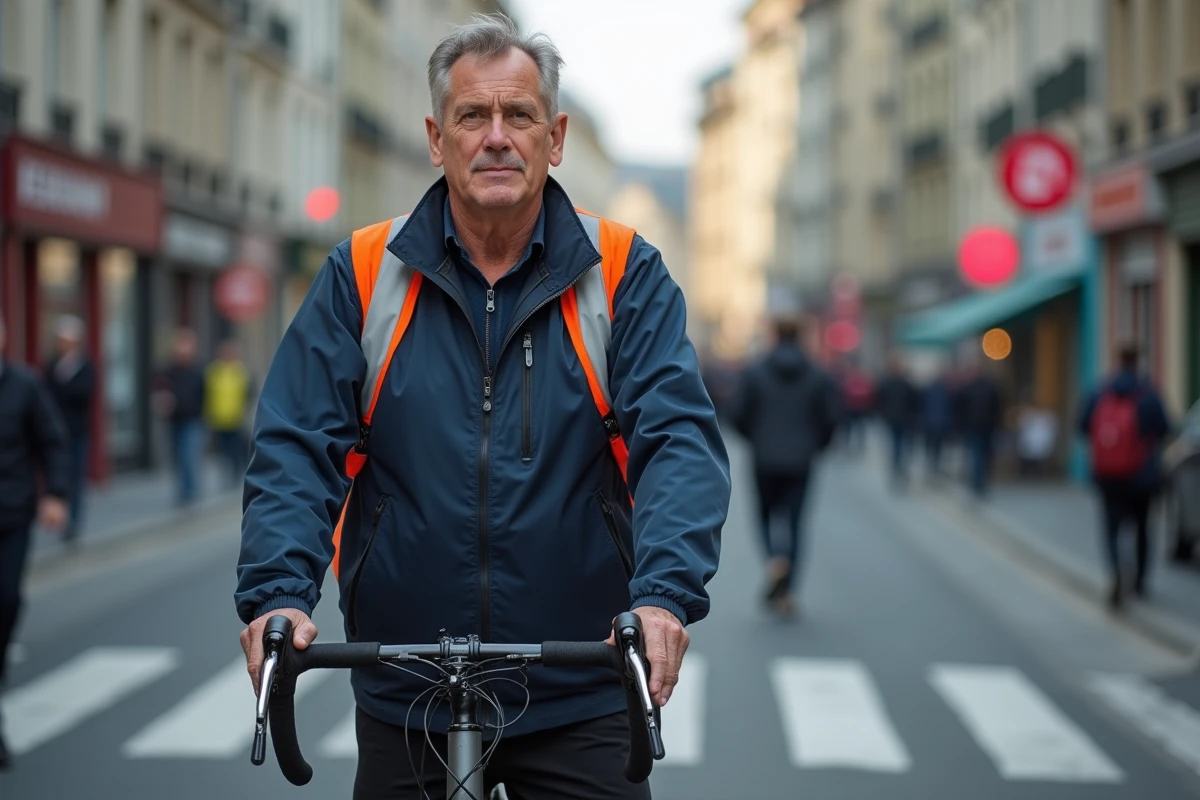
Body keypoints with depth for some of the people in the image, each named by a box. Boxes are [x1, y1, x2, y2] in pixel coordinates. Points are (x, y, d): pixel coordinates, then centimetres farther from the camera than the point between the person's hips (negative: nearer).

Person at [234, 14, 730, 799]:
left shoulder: (625, 275, -1)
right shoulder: (363, 275, 1)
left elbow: (680, 439, -11)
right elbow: (296, 447, -5)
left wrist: (665, 594, -28)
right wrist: (278, 594, -22)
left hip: (580, 703, -1)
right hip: (404, 704, 1)